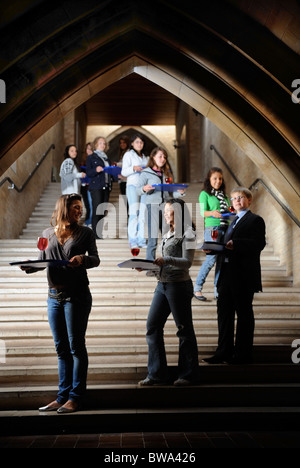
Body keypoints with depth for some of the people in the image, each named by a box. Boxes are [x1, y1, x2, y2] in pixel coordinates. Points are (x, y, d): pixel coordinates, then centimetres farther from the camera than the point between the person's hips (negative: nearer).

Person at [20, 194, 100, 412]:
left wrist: (83, 259, -25)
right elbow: (42, 261, 13)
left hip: (77, 295, -4)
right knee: (61, 348, 9)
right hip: (54, 296, 4)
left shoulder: (85, 233, 4)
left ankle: (75, 397, 4)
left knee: (76, 346, -3)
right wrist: (29, 267, -8)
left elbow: (96, 259, -4)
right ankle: (63, 396, 16)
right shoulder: (48, 234, 12)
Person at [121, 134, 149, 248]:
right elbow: (124, 172, -3)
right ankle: (133, 240, -10)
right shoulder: (128, 155, 5)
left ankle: (141, 240, 3)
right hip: (132, 185, -5)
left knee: (142, 214, 1)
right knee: (134, 213, -11)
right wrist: (133, 168, -20)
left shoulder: (145, 157, 22)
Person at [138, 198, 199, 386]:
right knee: (153, 326, 3)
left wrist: (166, 260, -28)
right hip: (162, 285, 8)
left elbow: (187, 262, -15)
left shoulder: (187, 233, -5)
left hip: (179, 285, -8)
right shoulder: (168, 235, 19)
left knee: (184, 329, 1)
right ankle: (157, 374, 11)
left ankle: (189, 374, 12)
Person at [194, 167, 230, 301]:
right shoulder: (205, 194, 3)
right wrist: (212, 213, -27)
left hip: (225, 228, 6)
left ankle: (218, 290, 10)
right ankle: (197, 288, -4)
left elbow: (228, 211, 20)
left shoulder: (223, 195, 21)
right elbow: (202, 212, -7)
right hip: (212, 228, -6)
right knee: (211, 258, -13)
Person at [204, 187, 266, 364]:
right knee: (224, 312, 8)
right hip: (226, 273, 8)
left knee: (244, 313, 1)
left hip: (244, 275, -8)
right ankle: (224, 351, 16)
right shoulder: (232, 221, 23)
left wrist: (235, 244, -26)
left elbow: (258, 244, -17)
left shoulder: (255, 220, -3)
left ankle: (243, 353, 8)